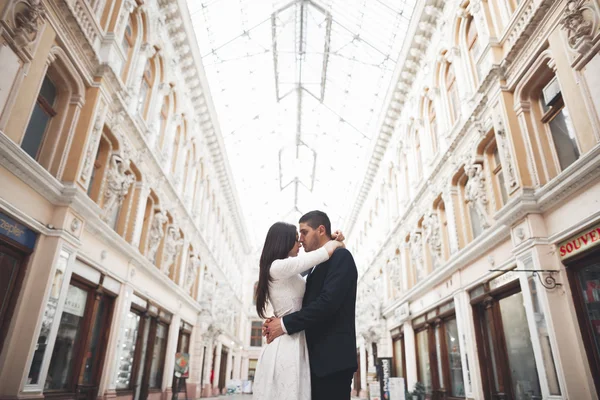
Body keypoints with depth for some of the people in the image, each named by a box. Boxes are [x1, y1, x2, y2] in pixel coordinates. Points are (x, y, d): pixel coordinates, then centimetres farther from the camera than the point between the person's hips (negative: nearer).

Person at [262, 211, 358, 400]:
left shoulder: (340, 256, -8)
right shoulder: (317, 266, 20)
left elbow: (328, 302, -21)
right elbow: (309, 305, 16)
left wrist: (285, 324, -15)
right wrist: (279, 320, -2)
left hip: (332, 356, -9)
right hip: (317, 357, 9)